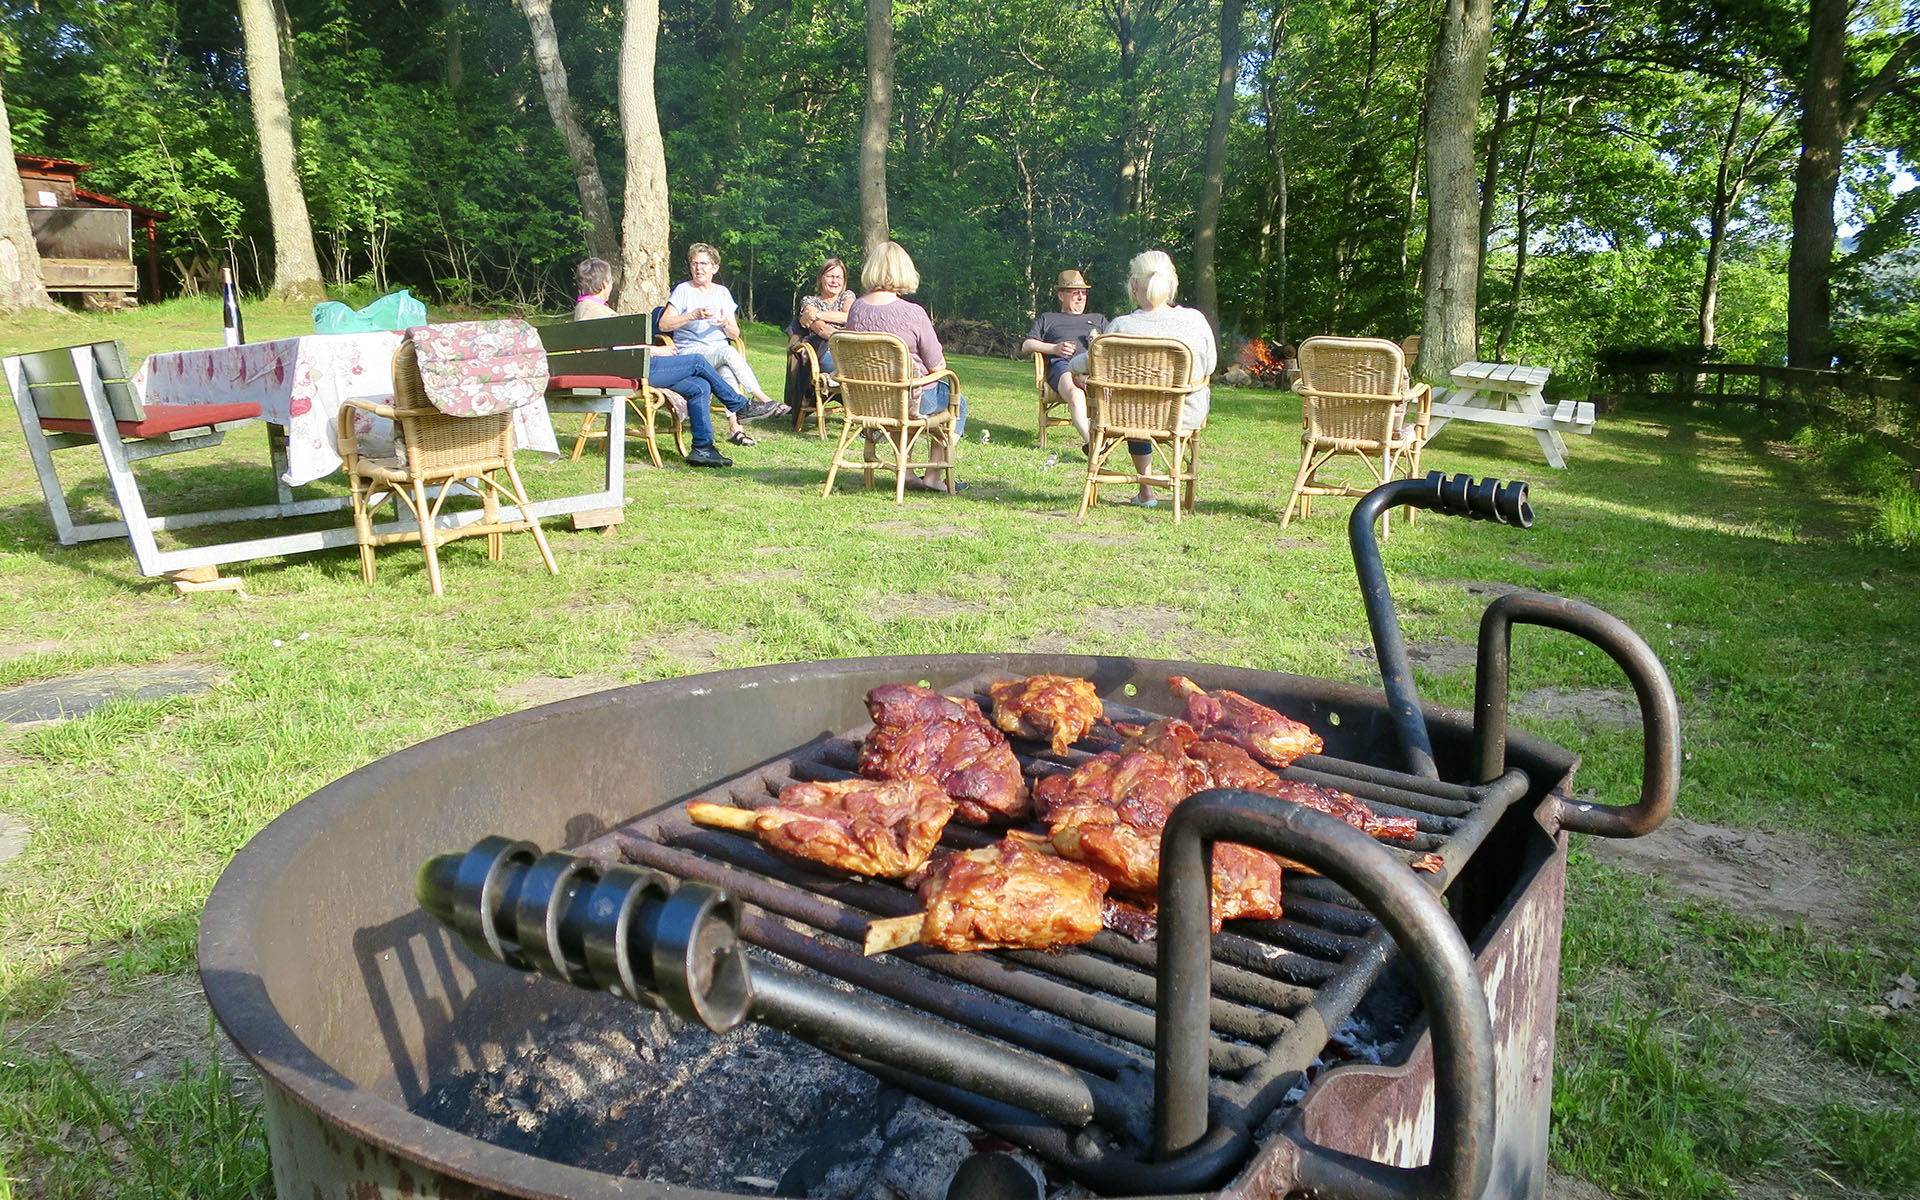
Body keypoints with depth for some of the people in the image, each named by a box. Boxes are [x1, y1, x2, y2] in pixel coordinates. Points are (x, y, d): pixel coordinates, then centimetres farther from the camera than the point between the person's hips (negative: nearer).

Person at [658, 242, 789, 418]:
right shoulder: (683, 290, 5)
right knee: (728, 351, -33)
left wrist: (725, 324, -11)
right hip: (690, 354, -3)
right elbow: (663, 324, -8)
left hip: (721, 354, 3)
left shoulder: (723, 293, 16)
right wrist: (694, 315, -19)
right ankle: (764, 400, -34)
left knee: (727, 369, -35)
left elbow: (735, 334, 12)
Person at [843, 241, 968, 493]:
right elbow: (937, 365, -13)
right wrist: (939, 359, 10)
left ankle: (906, 472, 33)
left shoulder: (856, 309, -6)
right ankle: (933, 475, 19)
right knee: (956, 401, 23)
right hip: (911, 398, -6)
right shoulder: (912, 313, -22)